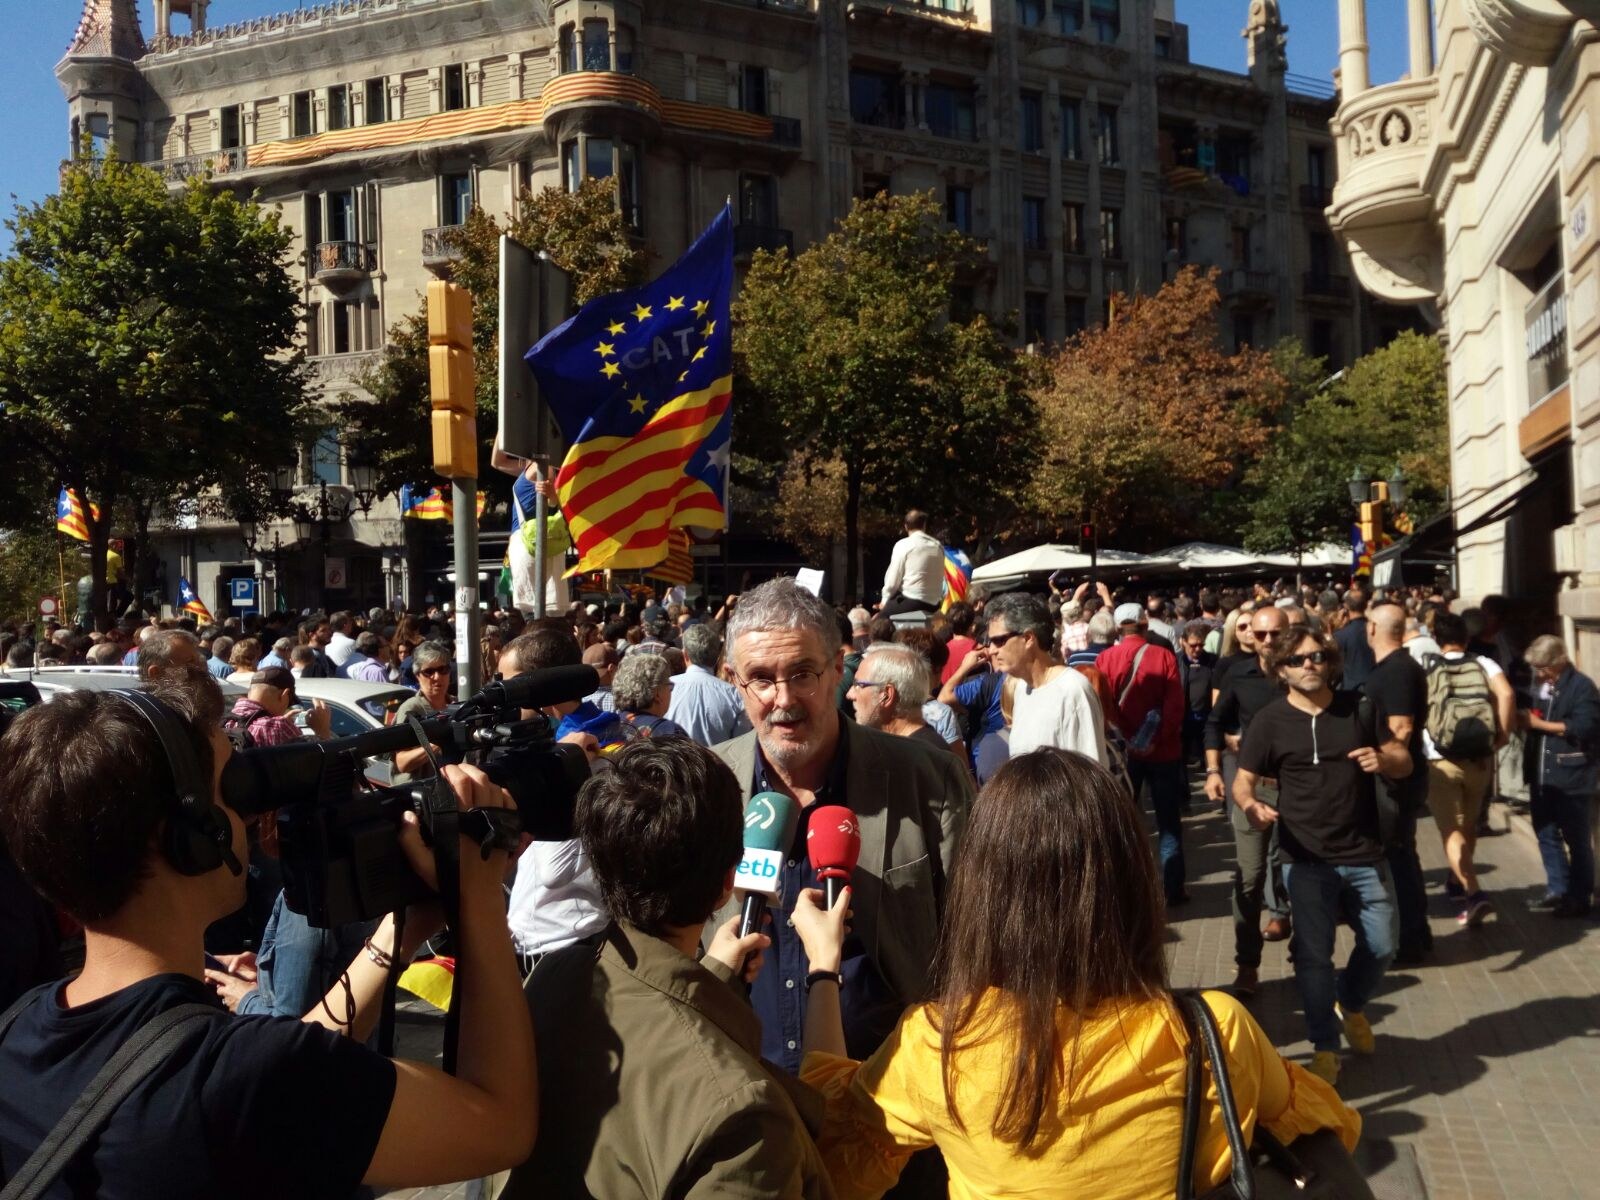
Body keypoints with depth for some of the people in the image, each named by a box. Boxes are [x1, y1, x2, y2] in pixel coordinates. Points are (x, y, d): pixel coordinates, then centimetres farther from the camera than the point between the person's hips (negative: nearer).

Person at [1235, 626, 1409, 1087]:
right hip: (1307, 861, -3)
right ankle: (1325, 1047, 15)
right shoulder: (1269, 721, -6)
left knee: (1382, 946, 13)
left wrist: (1384, 760, -16)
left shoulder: (1358, 709, 2)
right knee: (1314, 955, -1)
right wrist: (1249, 804, -28)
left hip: (1365, 855, 3)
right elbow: (1243, 781, -5)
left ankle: (1351, 1005, 42)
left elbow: (1404, 762, 8)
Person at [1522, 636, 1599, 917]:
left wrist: (1539, 724, -16)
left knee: (1576, 838, 2)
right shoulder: (1541, 685, 13)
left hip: (1571, 775, -8)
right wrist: (1525, 721, 4)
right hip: (1542, 774, 8)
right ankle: (1558, 890, 23)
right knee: (1546, 833, 13)